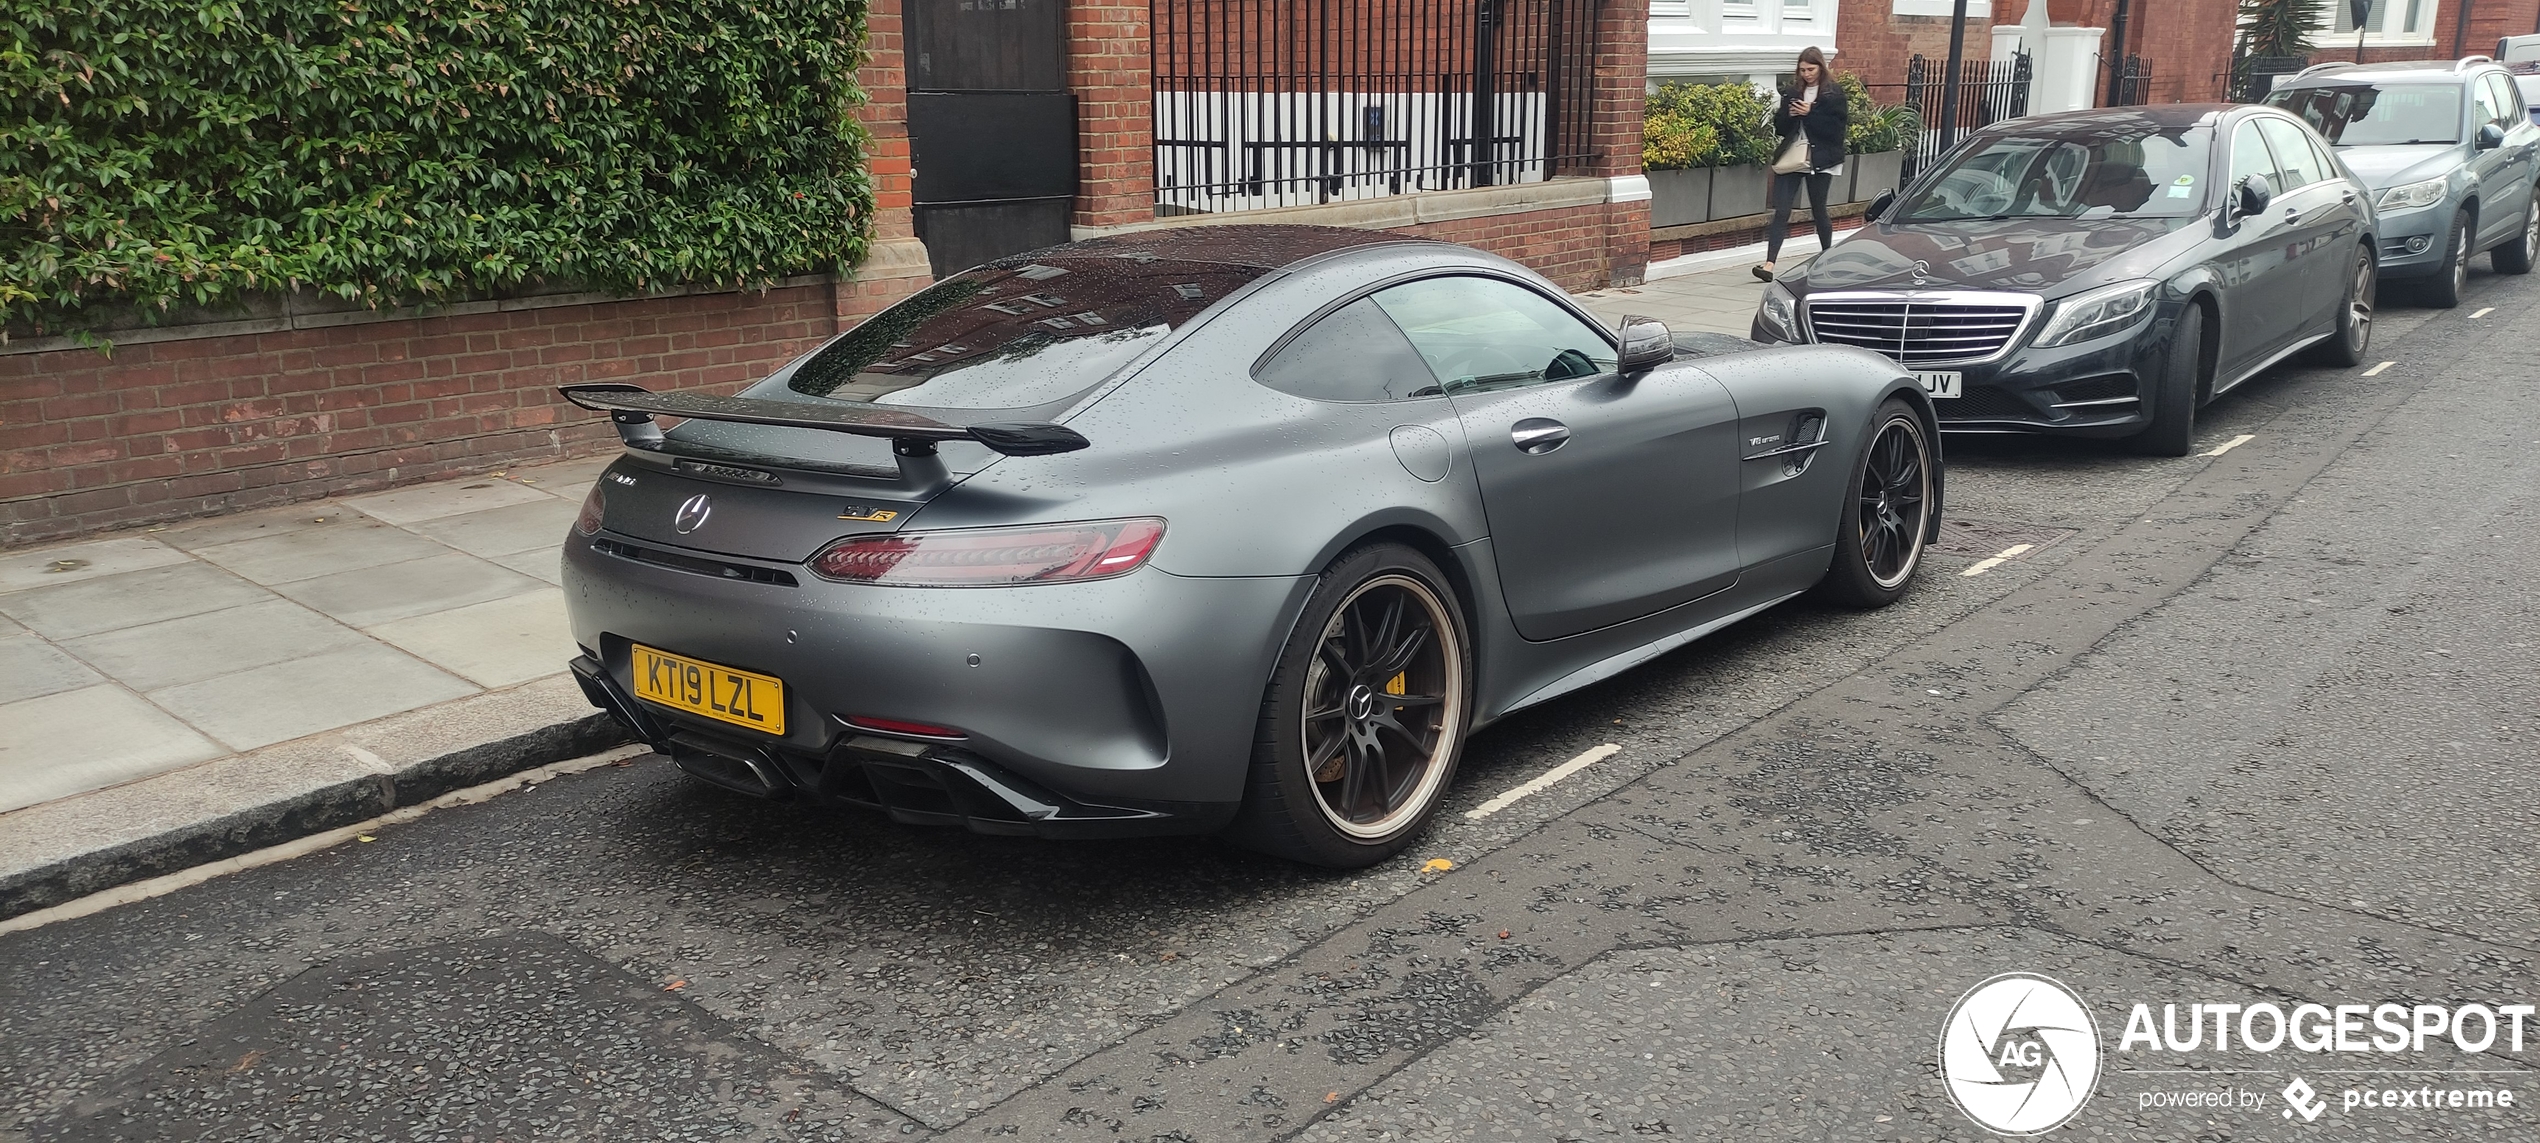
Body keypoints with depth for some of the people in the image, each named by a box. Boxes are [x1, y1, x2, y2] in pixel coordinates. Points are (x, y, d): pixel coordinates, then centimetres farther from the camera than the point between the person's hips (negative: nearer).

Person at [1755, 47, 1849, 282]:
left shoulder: (1834, 94, -3)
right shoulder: (1791, 91, 10)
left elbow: (1838, 128, -11)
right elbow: (1780, 127, 10)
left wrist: (1810, 114, -18)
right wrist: (1787, 115, -12)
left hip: (1819, 161, -3)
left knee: (1819, 210, 9)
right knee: (1781, 211, -7)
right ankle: (1769, 264, -13)